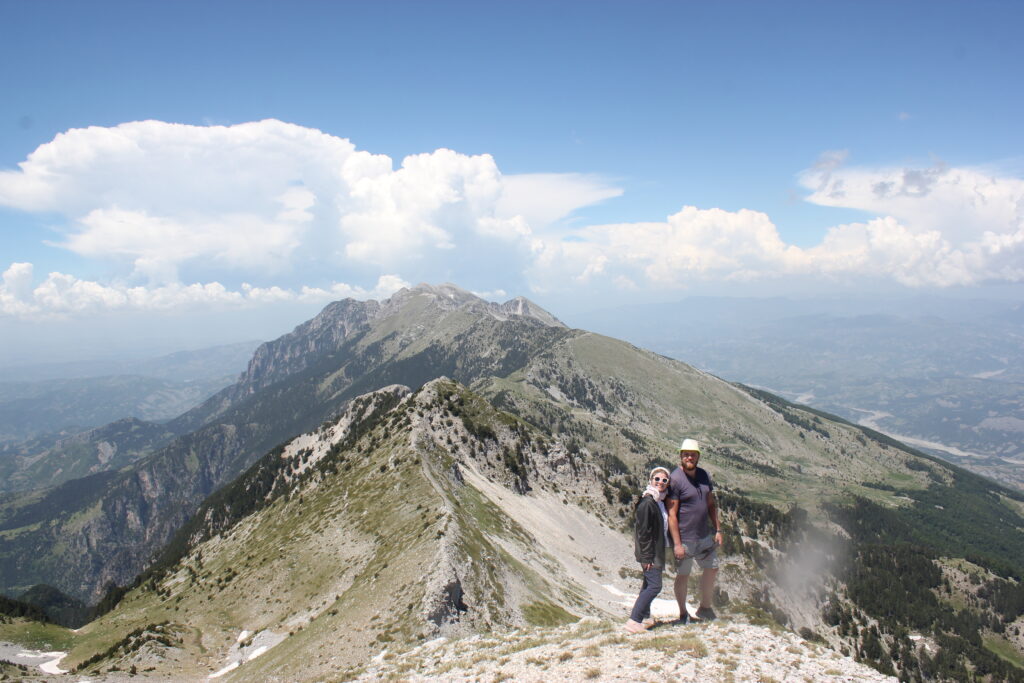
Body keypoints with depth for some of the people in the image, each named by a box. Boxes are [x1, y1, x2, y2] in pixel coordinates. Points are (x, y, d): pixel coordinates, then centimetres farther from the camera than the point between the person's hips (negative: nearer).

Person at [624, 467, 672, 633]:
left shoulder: (660, 502, 10)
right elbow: (643, 531, -20)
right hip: (649, 552, -9)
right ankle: (633, 621, -8)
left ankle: (645, 617, 28)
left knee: (649, 584, 16)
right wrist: (646, 557, -20)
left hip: (657, 551, 9)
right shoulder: (647, 502, -19)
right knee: (654, 585, -11)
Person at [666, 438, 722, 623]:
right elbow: (672, 514, -18)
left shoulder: (703, 475, 5)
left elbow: (711, 504, 14)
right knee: (683, 575, 6)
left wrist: (718, 529, 10)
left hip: (705, 536, 7)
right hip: (684, 539, -7)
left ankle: (705, 607, 36)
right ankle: (683, 614, 25)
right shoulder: (675, 479, -17)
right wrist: (677, 543, -20)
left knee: (712, 569, 16)